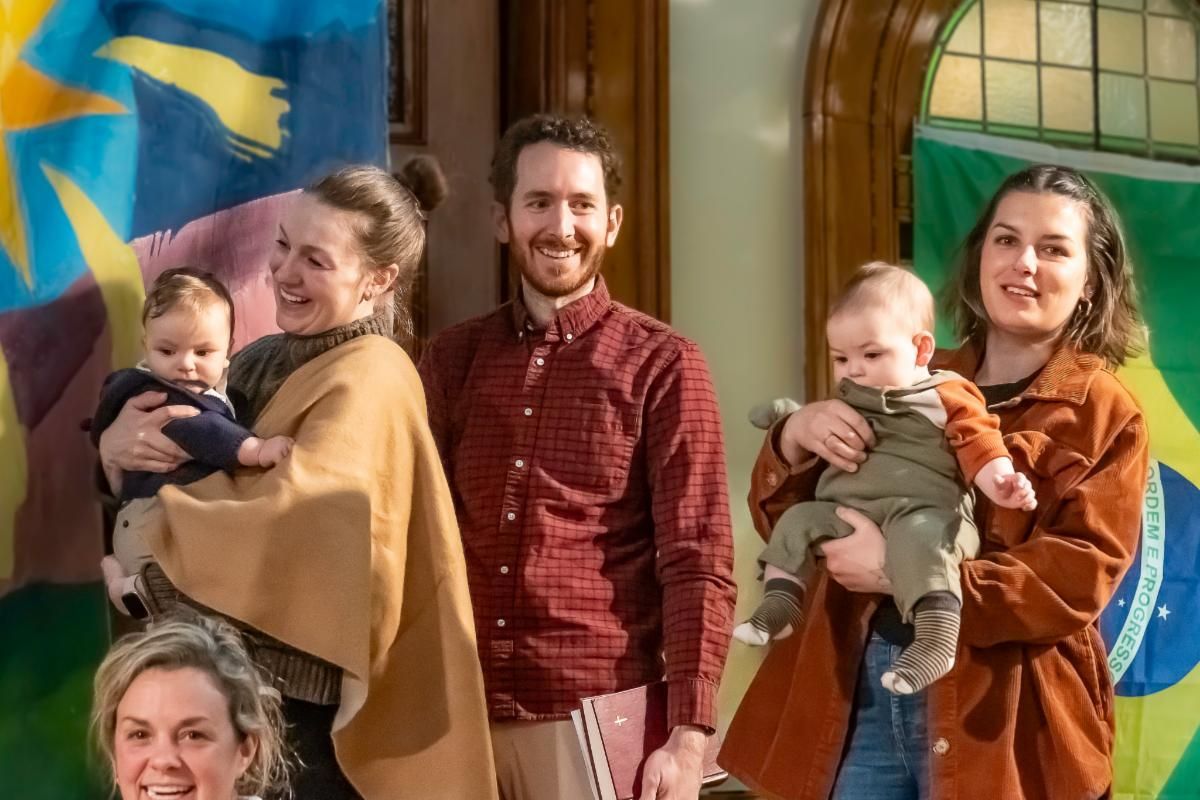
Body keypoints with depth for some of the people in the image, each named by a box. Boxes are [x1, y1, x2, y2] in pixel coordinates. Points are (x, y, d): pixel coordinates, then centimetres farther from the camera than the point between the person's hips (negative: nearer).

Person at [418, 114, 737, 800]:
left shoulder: (663, 365, -3)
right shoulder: (451, 359, 7)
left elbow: (697, 564, -6)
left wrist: (689, 737, -13)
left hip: (594, 715, -3)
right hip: (458, 713, 3)